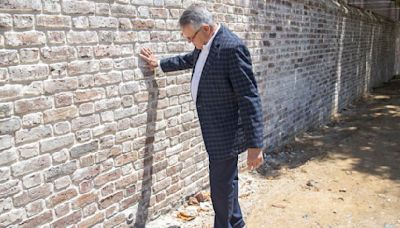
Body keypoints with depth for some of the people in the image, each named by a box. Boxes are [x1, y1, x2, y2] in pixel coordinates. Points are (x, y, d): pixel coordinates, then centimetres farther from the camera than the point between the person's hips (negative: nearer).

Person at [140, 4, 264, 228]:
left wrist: (254, 144, -26)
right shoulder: (205, 45, 5)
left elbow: (250, 98, -25)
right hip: (215, 129, 9)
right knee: (225, 181, 23)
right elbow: (189, 60, 29)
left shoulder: (232, 47, -24)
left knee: (221, 186, 4)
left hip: (226, 132, -9)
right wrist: (160, 63, 36)